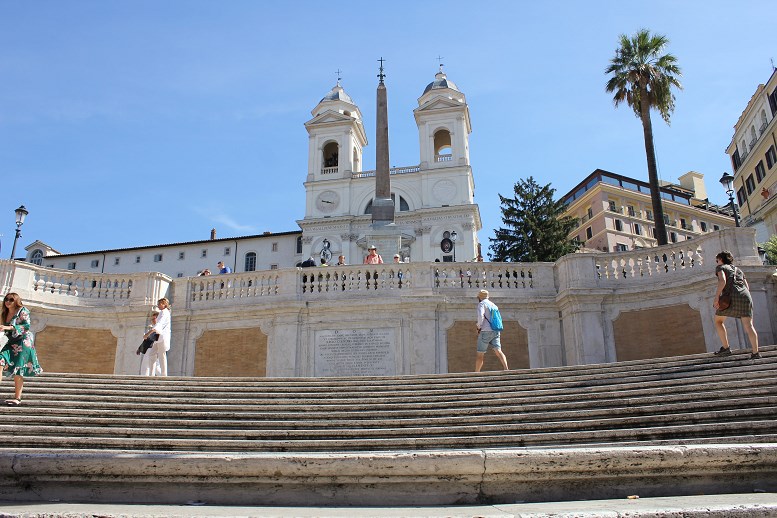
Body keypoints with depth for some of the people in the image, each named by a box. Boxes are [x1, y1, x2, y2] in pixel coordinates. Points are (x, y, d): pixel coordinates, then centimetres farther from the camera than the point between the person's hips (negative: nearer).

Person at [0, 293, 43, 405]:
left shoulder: (22, 311, -4)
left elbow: (27, 326, -15)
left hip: (23, 342, -6)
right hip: (12, 343, 6)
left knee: (18, 370, -8)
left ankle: (17, 398, -3)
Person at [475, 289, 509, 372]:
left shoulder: (482, 304, -1)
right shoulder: (494, 305, 23)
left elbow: (480, 316, -19)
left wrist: (479, 327, -6)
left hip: (485, 331, -6)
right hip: (496, 331, 6)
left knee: (480, 354, 1)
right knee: (498, 351, -7)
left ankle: (476, 374, 5)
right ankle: (506, 369, -25)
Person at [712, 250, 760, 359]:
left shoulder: (720, 267, 12)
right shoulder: (738, 270, 30)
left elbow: (722, 281, -9)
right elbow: (747, 287, 22)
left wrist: (716, 297, -12)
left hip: (731, 297, -5)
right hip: (745, 297, 5)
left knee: (718, 320, 13)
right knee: (748, 325, -2)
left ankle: (726, 348, 6)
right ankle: (755, 353, -15)